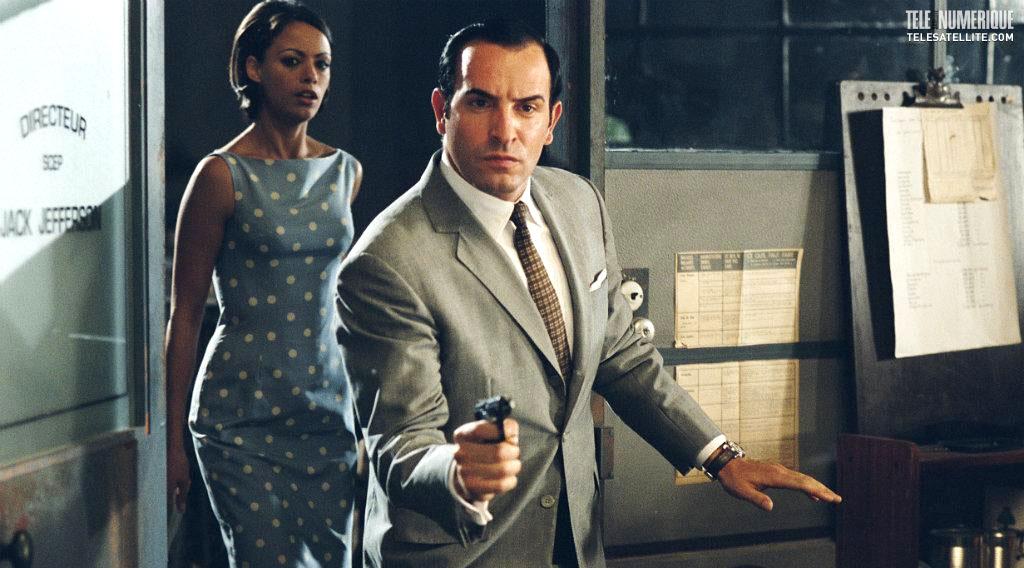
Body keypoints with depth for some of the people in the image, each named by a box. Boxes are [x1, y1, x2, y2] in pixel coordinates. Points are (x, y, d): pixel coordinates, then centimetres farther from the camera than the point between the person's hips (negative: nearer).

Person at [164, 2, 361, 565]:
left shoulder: (345, 171, 8)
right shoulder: (223, 175, -8)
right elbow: (184, 314, -5)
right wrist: (172, 439, -6)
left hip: (328, 408, 5)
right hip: (243, 411, -5)